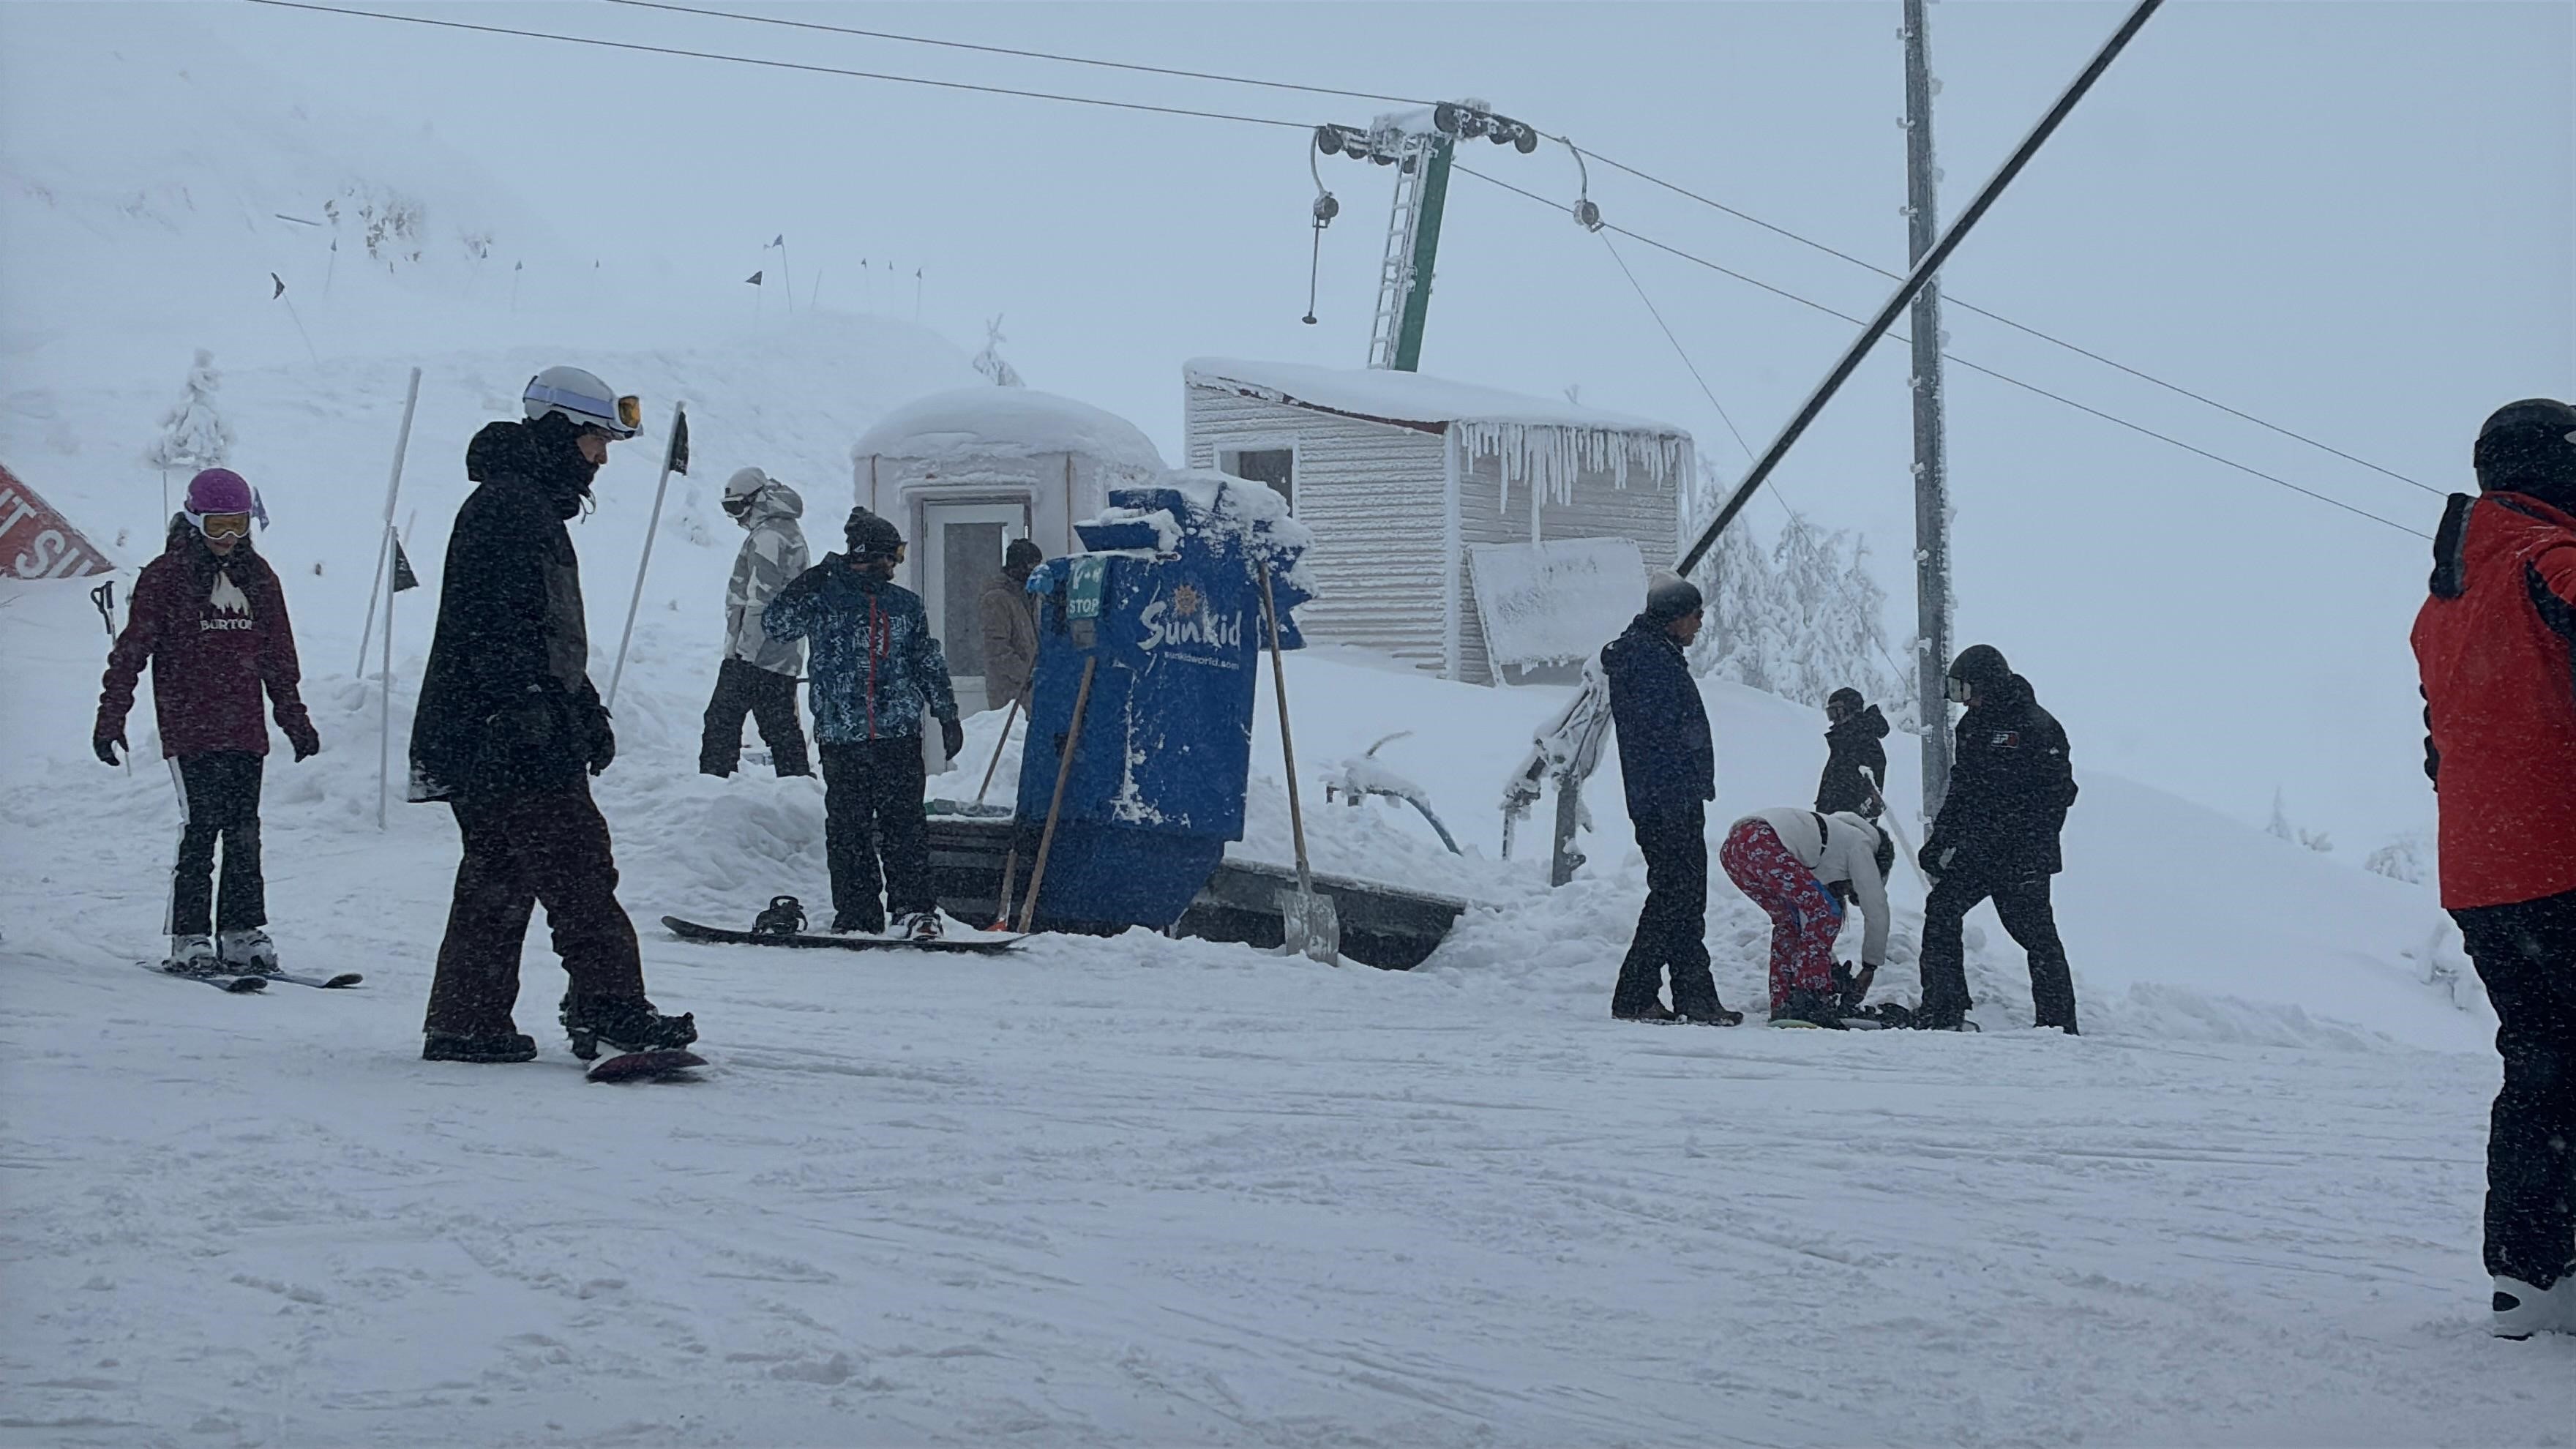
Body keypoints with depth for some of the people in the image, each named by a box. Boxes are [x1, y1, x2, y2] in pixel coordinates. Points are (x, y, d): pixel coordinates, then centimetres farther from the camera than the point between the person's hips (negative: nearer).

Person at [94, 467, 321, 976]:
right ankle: (189, 940, -3)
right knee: (201, 829, -9)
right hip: (189, 728, -4)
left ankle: (242, 933, 11)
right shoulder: (165, 576, -1)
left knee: (245, 834, 4)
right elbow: (132, 649, -1)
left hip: (246, 730, 4)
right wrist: (111, 716, -6)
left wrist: (295, 718, 21)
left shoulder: (257, 576, 13)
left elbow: (279, 656, 21)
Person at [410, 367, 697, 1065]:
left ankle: (467, 1023, 12)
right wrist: (524, 706, -27)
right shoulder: (504, 505, -11)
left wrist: (588, 713, 30)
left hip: (529, 730, 11)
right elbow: (494, 624, -21)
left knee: (498, 877, 10)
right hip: (506, 737, -11)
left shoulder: (538, 509, 24)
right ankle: (609, 1004, -13)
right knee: (575, 864, -12)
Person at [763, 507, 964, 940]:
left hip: (899, 735, 2)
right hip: (841, 737, -1)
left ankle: (913, 907, -2)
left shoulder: (906, 606, 13)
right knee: (847, 828, 1)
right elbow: (776, 623, -7)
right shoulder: (824, 599, 3)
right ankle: (856, 914, 7)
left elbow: (930, 664, 20)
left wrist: (947, 715, 18)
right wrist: (810, 583, -16)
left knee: (905, 822, -5)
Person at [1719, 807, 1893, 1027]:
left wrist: (1829, 967, 37)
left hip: (1731, 847, 9)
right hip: (1761, 844, -9)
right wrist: (1869, 970, 24)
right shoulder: (1860, 844, 16)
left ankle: (1782, 1007, 19)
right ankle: (1809, 1000, -7)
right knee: (1826, 913, 0)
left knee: (1789, 920, 25)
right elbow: (1877, 909, 16)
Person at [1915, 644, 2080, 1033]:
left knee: (2035, 932, -2)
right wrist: (1938, 842, 17)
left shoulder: (2036, 727, -10)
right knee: (1942, 908, -5)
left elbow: (2057, 793, -13)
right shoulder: (1973, 725, 15)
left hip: (2022, 858, -7)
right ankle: (1943, 1011, -1)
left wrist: (2032, 848, -19)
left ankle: (2059, 1022, 8)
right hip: (1975, 851, 7)